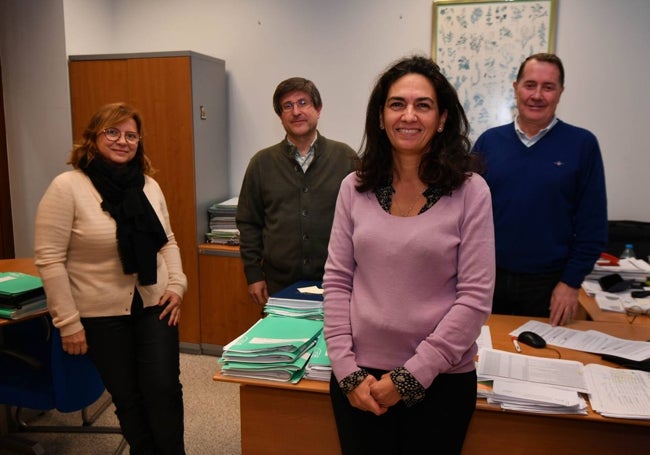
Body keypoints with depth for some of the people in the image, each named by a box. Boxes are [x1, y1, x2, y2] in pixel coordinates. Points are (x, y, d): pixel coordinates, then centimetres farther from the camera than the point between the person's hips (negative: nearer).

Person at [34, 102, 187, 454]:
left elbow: (167, 241, 12)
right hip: (101, 315, -3)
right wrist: (68, 322, -14)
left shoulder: (149, 186, 4)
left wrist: (176, 285, -2)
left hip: (154, 306, 4)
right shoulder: (67, 187, -12)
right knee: (128, 396, 11)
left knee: (164, 389, 3)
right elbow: (49, 260, -13)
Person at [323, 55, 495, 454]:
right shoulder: (355, 188, 0)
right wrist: (347, 370, -7)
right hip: (361, 378, 2)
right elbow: (337, 282, 0)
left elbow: (475, 298, -10)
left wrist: (411, 375, -12)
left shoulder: (470, 191, -8)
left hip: (440, 380, -2)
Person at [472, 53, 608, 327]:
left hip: (548, 284, -1)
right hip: (488, 277, 2)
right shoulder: (488, 141, 1)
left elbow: (592, 225, -4)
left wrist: (571, 282, -7)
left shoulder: (582, 144, -4)